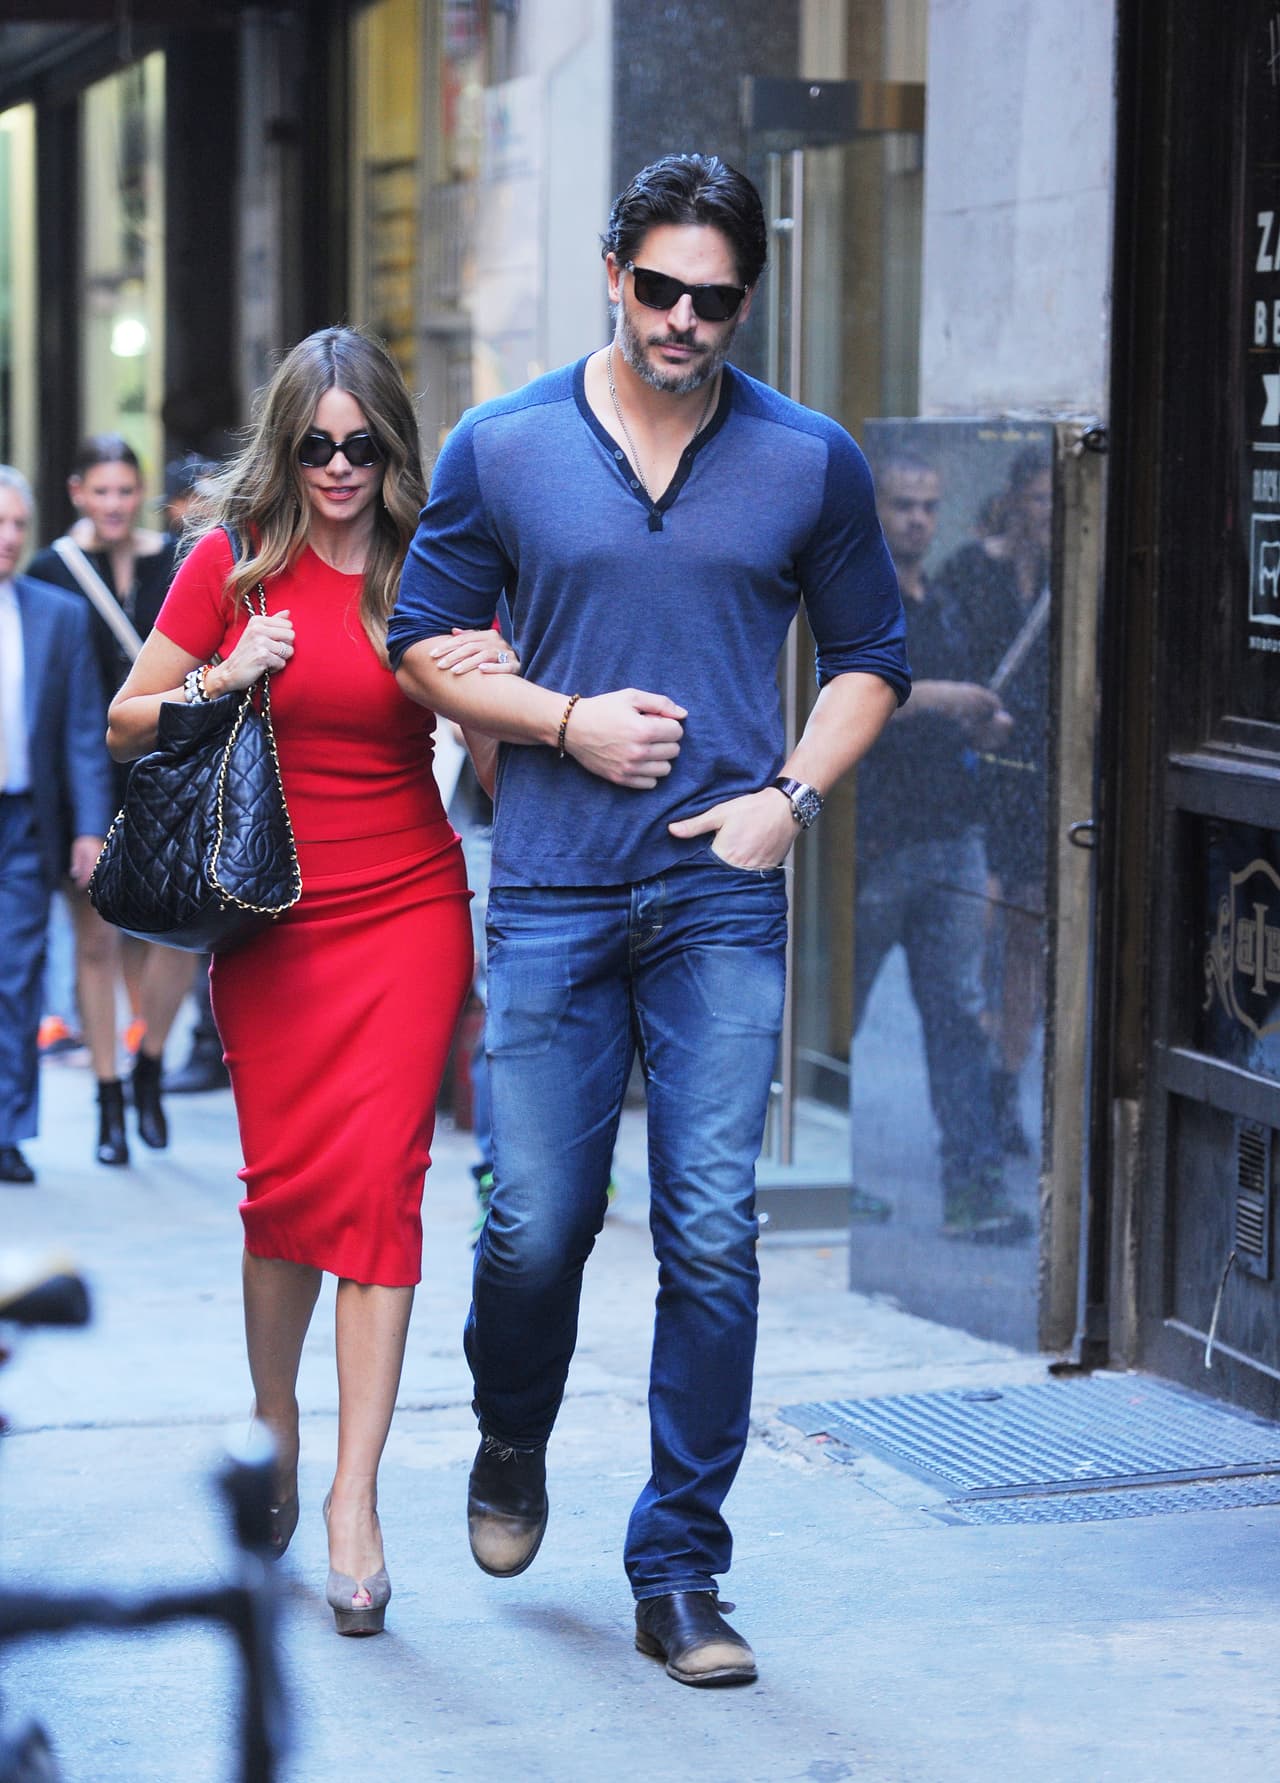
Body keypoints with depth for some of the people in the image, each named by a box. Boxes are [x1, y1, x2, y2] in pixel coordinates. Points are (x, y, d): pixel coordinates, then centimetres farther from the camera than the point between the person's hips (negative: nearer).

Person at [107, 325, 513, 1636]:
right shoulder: (230, 561, 1)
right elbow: (123, 727, 5)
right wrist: (222, 683, -12)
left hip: (407, 909, 0)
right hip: (269, 921, 1)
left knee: (378, 1178, -10)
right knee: (284, 1183, 4)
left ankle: (354, 1501, -10)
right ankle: (272, 1432, 29)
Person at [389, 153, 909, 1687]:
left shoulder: (811, 463, 5)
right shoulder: (501, 450, 4)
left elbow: (869, 657, 14)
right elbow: (424, 643, 9)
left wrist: (789, 795, -2)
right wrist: (568, 721, -6)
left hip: (720, 894, 0)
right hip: (551, 894, 0)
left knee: (711, 1236, -5)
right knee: (535, 1225, 1)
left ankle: (678, 1573, 5)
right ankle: (512, 1447, 34)